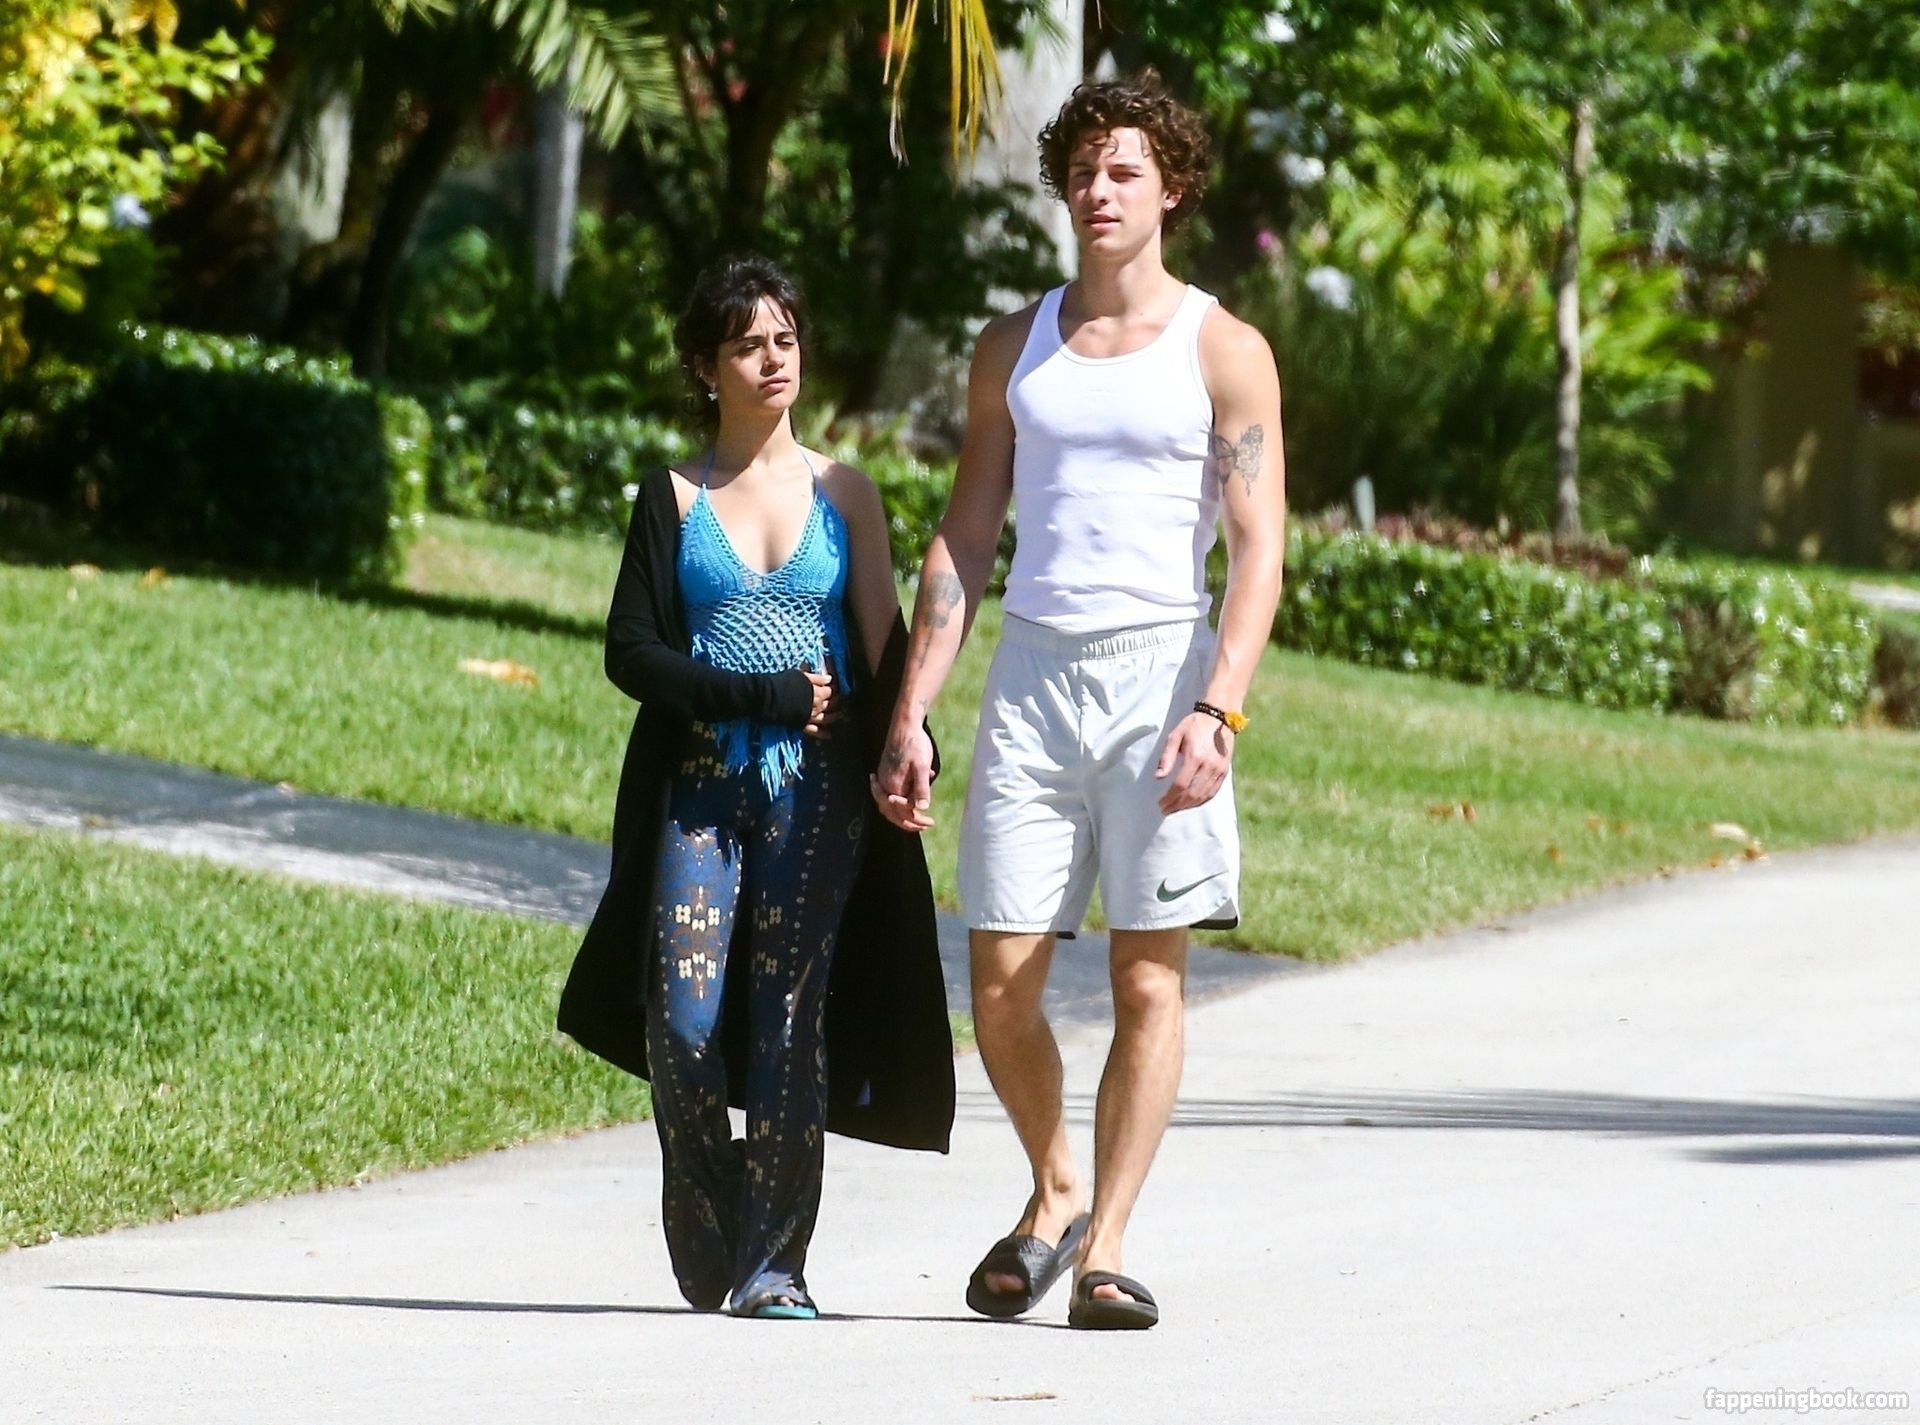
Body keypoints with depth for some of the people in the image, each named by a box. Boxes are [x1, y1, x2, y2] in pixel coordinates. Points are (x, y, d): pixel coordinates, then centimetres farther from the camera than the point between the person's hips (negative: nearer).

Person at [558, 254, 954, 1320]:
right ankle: (703, 1256, 8)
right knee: (682, 1029, -9)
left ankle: (773, 1265, -7)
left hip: (817, 794, 0)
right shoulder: (673, 498, 8)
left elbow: (883, 654, 8)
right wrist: (763, 696, -10)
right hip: (699, 791, 0)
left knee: (789, 1022, -8)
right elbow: (632, 653, 1)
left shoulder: (843, 495, 11)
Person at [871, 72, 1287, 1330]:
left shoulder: (1223, 353, 2)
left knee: (1148, 977, -4)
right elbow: (964, 542, 13)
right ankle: (1054, 1193, 23)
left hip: (1160, 670, -3)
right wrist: (910, 714, 6)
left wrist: (1217, 710, -19)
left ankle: (1106, 1247, -1)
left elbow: (1259, 552, -5)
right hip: (1033, 673, 3)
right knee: (1003, 986, 0)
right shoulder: (1016, 350, 13)